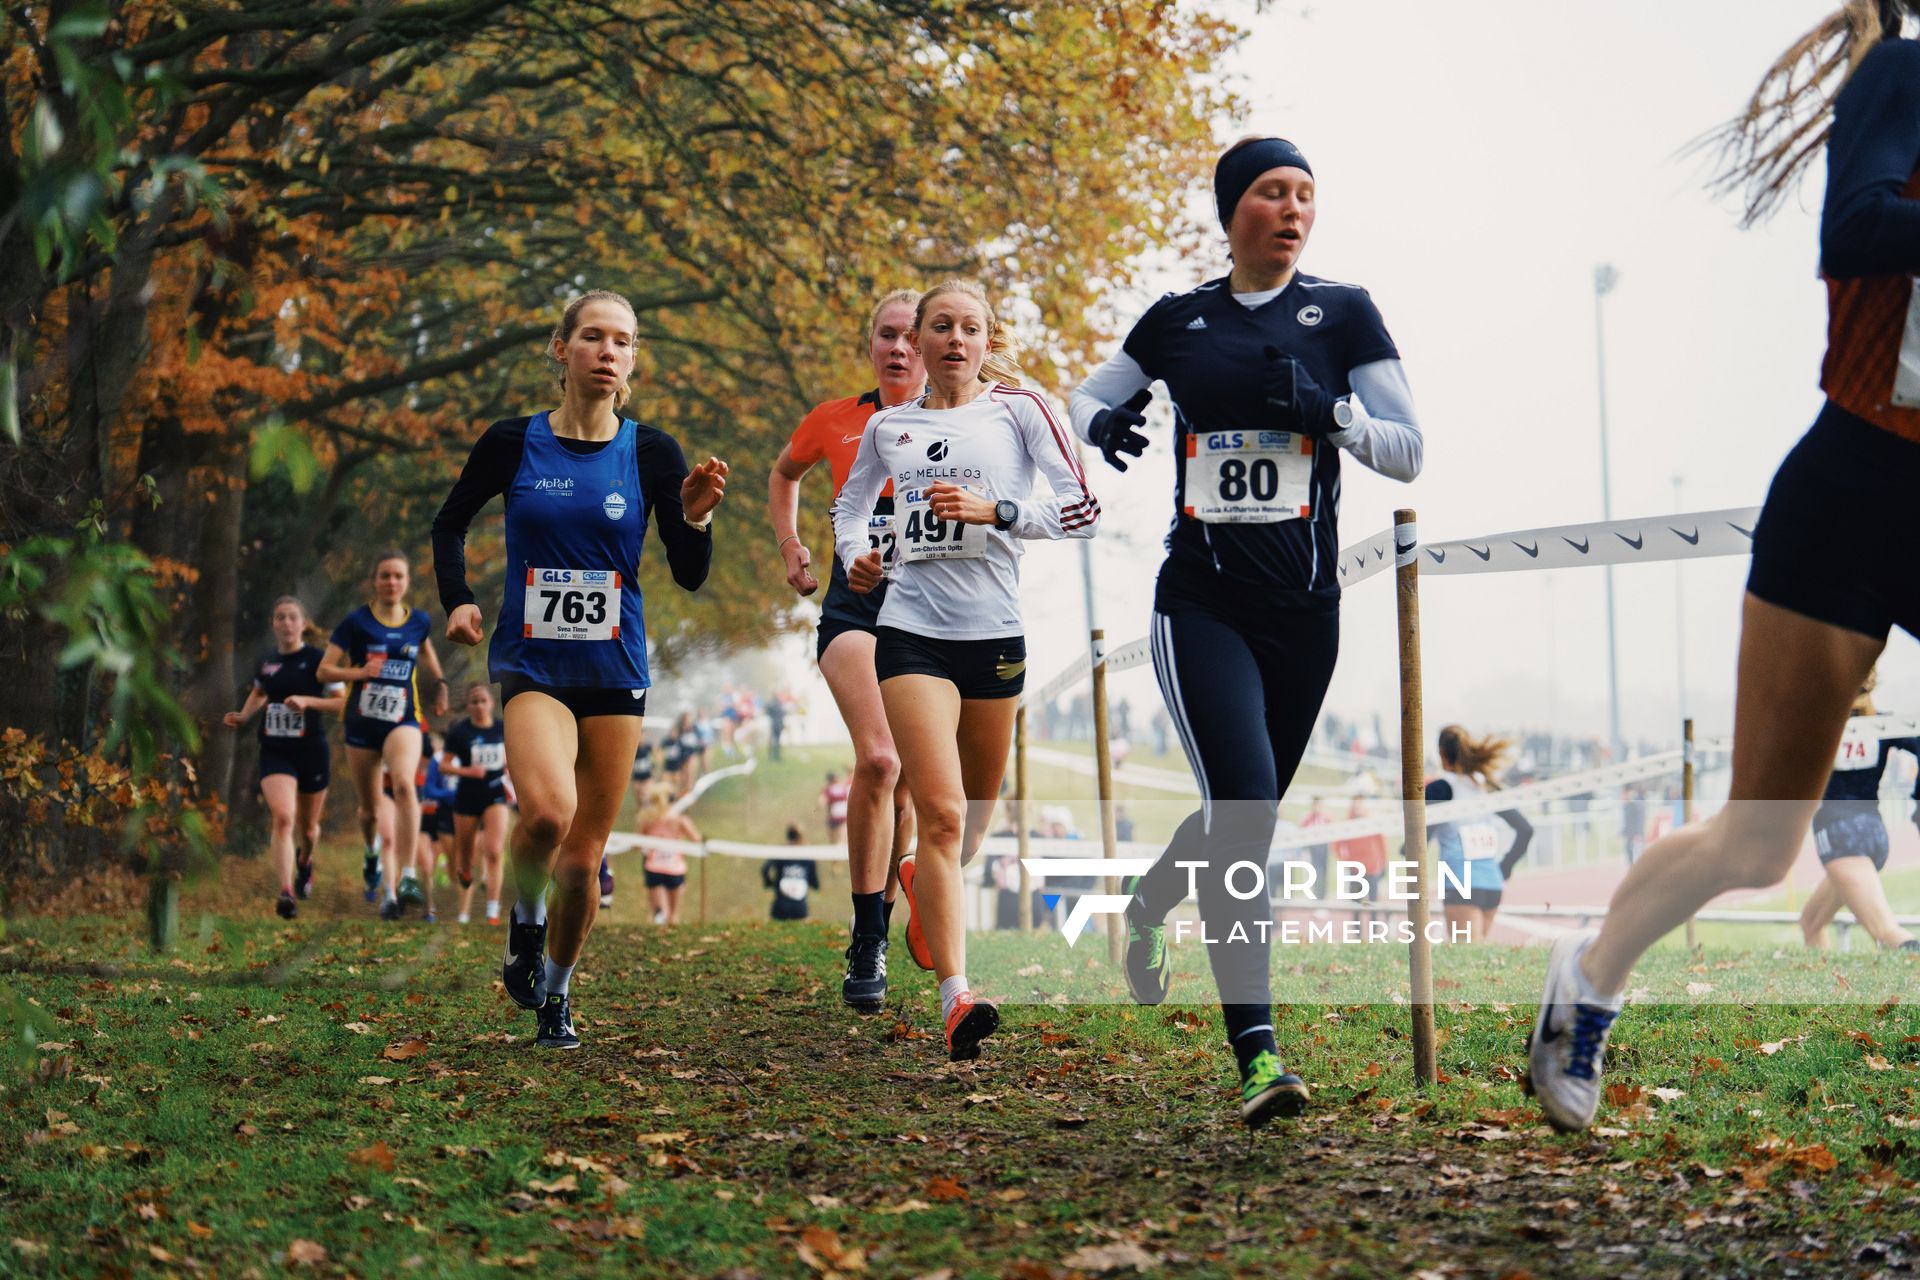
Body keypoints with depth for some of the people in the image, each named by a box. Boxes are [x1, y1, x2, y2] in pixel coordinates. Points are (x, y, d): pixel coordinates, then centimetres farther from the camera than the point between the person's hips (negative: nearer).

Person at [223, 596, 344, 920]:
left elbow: (343, 702, -9)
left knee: (307, 828, 14)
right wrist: (243, 716, 10)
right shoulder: (265, 662, 6)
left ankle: (305, 860, 50)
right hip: (275, 752, 2)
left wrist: (307, 700, -22)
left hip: (312, 751, -2)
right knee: (282, 817, -21)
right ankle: (286, 893, -27)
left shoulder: (317, 660, -7)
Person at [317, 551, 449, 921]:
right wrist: (360, 672, -20)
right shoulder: (356, 622, -5)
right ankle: (372, 855, 47)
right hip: (362, 724, 0)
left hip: (403, 720, 0)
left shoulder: (420, 622, 4)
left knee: (404, 783, -30)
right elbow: (324, 669, -5)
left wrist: (440, 684, 17)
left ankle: (406, 877, -33)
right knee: (370, 810, 10)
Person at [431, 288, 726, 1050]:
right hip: (531, 664, -2)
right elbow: (450, 523, 14)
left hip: (615, 671, 2)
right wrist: (457, 599, -1)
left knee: (583, 856, 6)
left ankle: (556, 993, 31)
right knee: (547, 810, -29)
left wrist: (695, 517, -18)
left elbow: (690, 576, 1)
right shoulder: (513, 443, -2)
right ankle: (524, 922, 3)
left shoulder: (651, 453, -1)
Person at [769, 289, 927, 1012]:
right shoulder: (835, 423, 10)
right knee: (877, 758, -23)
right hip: (855, 606, -1)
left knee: (906, 781, 5)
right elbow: (784, 474, 29)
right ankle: (866, 946, -15)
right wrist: (790, 547, 19)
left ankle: (878, 931, 26)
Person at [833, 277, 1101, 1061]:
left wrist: (994, 511, -16)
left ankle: (923, 886, 50)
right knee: (939, 811, -15)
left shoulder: (1018, 409, 3)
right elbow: (850, 504, 28)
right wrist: (854, 555, 8)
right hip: (911, 630, 0)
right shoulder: (888, 426, 11)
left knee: (975, 811, 15)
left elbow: (1083, 510, -4)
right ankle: (956, 1001, -21)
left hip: (994, 632, 1)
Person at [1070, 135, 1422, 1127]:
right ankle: (1257, 1056, -21)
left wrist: (1327, 408, -17)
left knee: (1245, 816, 14)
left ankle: (1147, 904, 49)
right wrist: (1103, 422, -4)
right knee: (1245, 803, -20)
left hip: (1303, 608, 2)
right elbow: (1085, 395, 20)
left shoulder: (1342, 313, 3)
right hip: (1201, 602, -2)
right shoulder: (1177, 320, 6)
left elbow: (1408, 452, 1)